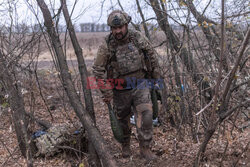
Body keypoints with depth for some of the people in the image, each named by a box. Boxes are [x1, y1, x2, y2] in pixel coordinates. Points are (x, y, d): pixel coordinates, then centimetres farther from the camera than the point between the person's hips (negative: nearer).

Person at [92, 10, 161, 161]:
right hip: (120, 90, 0)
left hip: (140, 85, 1)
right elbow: (98, 70, -9)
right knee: (123, 119, 14)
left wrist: (156, 77, 11)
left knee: (145, 115, -9)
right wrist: (106, 92, -9)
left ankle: (145, 148, 8)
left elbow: (152, 56, 5)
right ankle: (125, 145, 38)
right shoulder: (106, 46, -15)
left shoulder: (138, 38, -9)